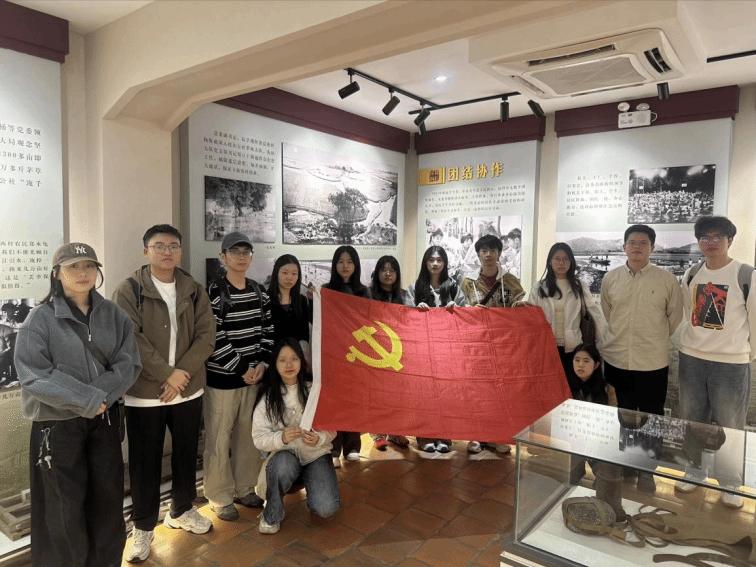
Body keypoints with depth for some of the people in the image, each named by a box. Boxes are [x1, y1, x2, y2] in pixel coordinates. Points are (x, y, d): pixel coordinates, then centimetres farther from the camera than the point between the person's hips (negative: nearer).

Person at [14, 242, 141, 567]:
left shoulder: (113, 315, 1)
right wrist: (89, 400, -19)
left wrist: (102, 395, -18)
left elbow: (130, 363, -3)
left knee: (108, 497, 14)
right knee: (64, 506, 8)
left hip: (105, 420, 4)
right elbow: (33, 376, -15)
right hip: (57, 424, -3)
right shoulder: (40, 319, -9)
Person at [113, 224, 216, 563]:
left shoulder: (195, 291, 4)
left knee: (186, 453, 16)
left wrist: (182, 374, -14)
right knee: (145, 461, 8)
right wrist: (167, 374, -18)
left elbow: (206, 336, -3)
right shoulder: (128, 291, -6)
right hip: (143, 393, -3)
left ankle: (181, 511, 38)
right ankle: (143, 526, 27)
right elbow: (131, 340, -15)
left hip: (188, 390, 4)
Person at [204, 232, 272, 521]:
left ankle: (245, 489, 31)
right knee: (219, 438, 5)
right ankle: (220, 497, 22)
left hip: (254, 375, 5)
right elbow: (214, 339, -15)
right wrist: (242, 368, -14)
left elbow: (267, 330, 8)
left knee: (248, 435, 14)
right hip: (222, 377, -5)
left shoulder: (258, 291, 8)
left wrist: (262, 364, -4)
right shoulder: (213, 292, -10)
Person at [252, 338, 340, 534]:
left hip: (316, 454, 0)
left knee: (326, 508, -21)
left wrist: (319, 439, -25)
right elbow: (259, 438, -8)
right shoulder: (267, 396, -6)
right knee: (282, 464, -37)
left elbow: (331, 429, -2)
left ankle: (308, 481, 15)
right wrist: (281, 438, -29)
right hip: (284, 454, 0)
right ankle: (272, 516, -6)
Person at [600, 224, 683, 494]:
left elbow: (676, 315, 5)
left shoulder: (667, 279, -6)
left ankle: (647, 470, 28)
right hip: (616, 359, 2)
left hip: (653, 363, -2)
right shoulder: (610, 278, 0)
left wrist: (656, 337, 10)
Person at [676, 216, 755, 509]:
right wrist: (690, 346, 14)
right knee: (691, 421, 15)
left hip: (731, 364, -4)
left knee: (730, 427, 7)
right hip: (691, 359, 4)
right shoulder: (691, 275, 5)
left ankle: (731, 484, 26)